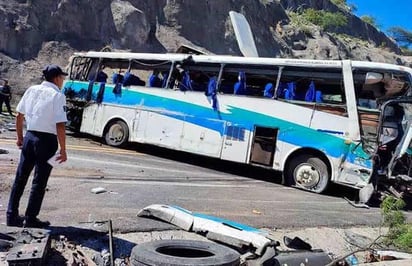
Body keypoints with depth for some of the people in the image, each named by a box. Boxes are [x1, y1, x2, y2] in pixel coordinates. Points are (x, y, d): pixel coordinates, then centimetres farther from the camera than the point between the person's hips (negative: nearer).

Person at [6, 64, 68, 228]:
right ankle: (30, 219, 12)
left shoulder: (31, 90, 7)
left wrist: (20, 137, 22)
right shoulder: (57, 96, -11)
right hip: (47, 141, -6)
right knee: (39, 181, 5)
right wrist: (63, 150, -14)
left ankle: (12, 216, 23)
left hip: (29, 137, 6)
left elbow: (19, 115, 11)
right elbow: (60, 125, -18)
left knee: (20, 177, 15)